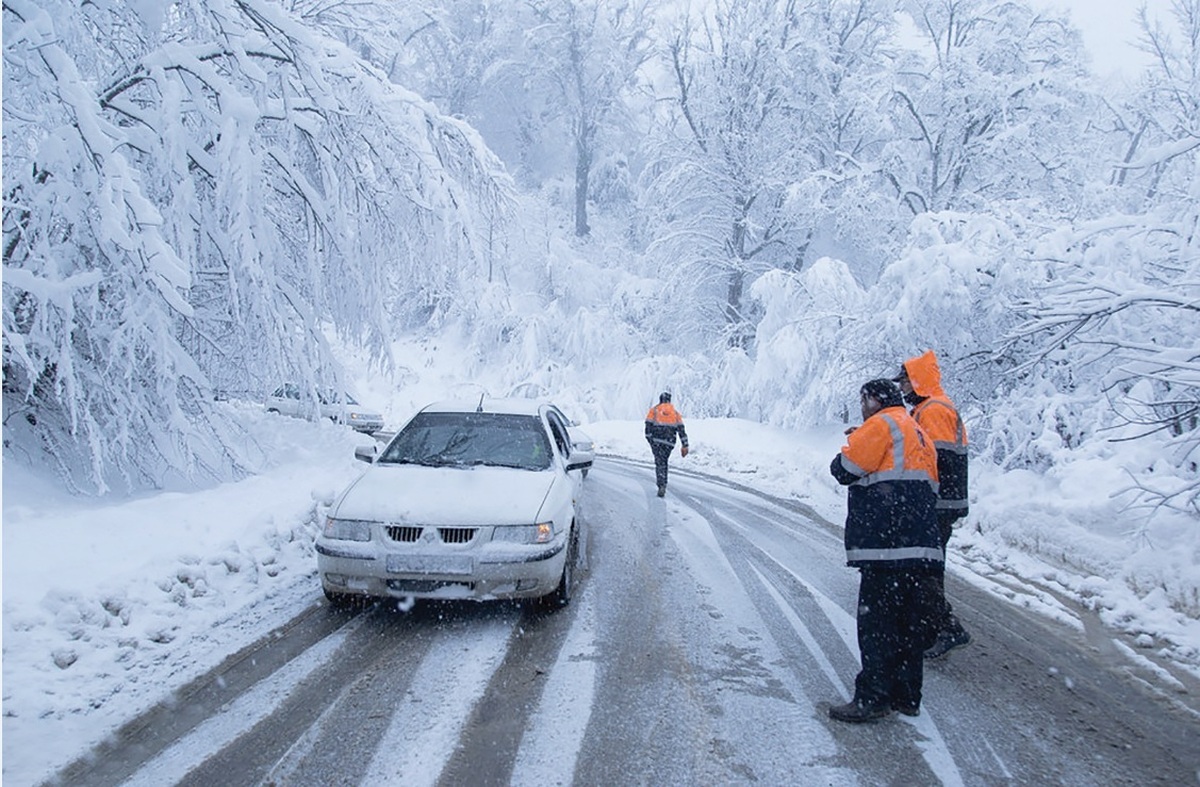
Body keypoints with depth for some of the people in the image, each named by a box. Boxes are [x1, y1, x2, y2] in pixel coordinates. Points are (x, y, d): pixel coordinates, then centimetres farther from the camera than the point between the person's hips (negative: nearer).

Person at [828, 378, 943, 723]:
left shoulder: (883, 424, -4)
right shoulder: (919, 434, 25)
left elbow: (846, 468, -8)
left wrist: (851, 448, 14)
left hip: (887, 546, -9)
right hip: (922, 547, 9)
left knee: (876, 623, -6)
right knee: (912, 624, 12)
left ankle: (872, 698, -4)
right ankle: (906, 696, 18)